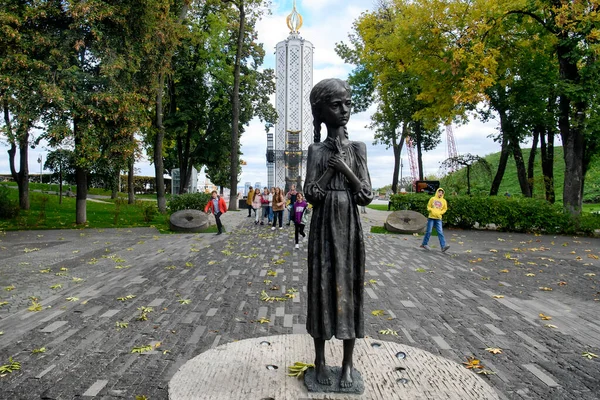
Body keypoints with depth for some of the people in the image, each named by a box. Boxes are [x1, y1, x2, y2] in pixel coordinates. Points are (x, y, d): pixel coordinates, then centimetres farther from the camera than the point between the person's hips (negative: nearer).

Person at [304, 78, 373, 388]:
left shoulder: (358, 148, 5)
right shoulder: (316, 150, 2)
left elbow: (367, 196, -2)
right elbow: (310, 195, -9)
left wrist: (346, 168, -12)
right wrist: (332, 166, -13)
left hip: (350, 228, 1)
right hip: (324, 228, -1)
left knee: (349, 289, 5)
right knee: (322, 288, 4)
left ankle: (347, 364, 21)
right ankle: (320, 360, 22)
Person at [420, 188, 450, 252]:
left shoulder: (444, 201, 7)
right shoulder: (432, 199, 3)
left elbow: (445, 209, 8)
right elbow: (428, 207, 6)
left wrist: (440, 213, -8)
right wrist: (432, 211, -12)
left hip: (438, 218, 2)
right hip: (431, 218, -1)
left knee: (440, 232, -6)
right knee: (429, 231, 2)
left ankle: (443, 246, -13)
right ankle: (424, 244, 16)